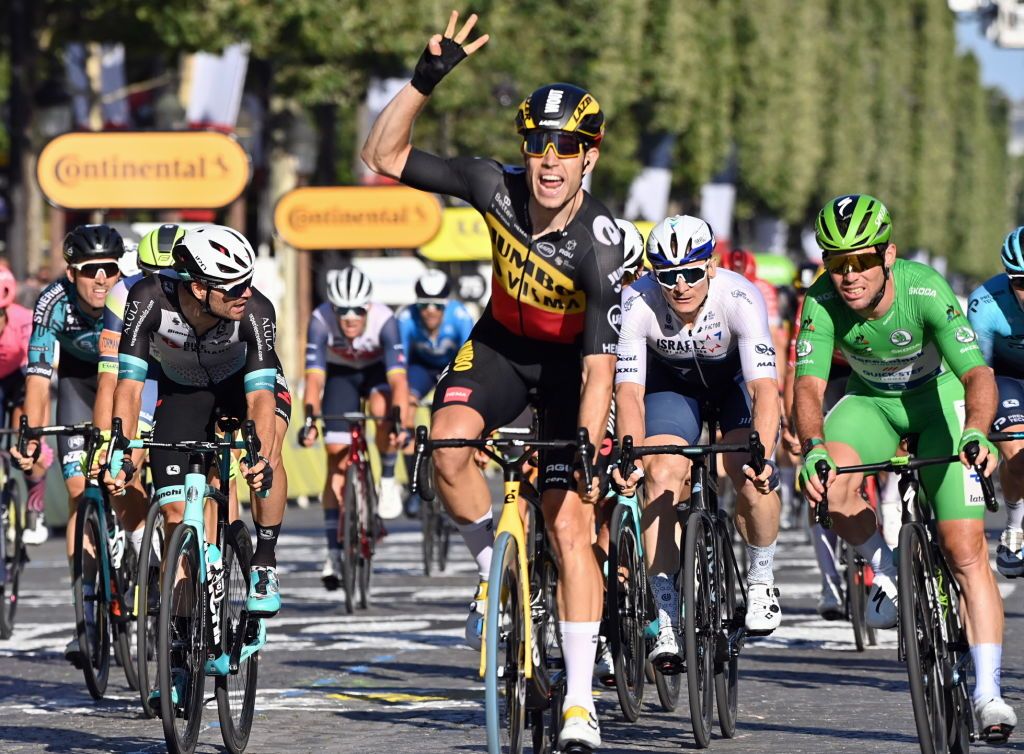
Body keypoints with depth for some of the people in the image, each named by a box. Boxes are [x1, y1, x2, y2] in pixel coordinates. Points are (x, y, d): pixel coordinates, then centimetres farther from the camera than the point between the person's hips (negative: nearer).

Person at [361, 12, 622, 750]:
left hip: (568, 362, -3)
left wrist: (586, 453, -46)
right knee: (448, 444, -29)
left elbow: (601, 365, -35)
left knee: (570, 521, -12)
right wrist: (425, 80, -31)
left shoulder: (599, 242, -32)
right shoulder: (496, 187, -22)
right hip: (502, 343, 3)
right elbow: (384, 157, -18)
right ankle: (494, 567, -2)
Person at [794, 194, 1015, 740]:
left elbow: (977, 373, -38)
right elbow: (809, 384, -30)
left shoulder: (925, 291, -32)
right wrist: (813, 448, -50)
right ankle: (885, 570, 0)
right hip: (871, 400, 2)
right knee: (832, 488, -30)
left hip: (940, 398, -2)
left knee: (965, 549, -13)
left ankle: (988, 693, -10)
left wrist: (975, 432, -59)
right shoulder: (822, 303, -25)